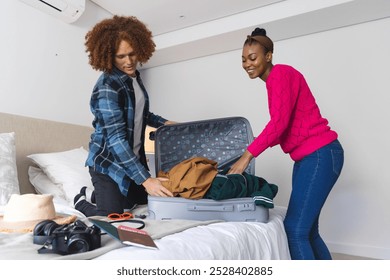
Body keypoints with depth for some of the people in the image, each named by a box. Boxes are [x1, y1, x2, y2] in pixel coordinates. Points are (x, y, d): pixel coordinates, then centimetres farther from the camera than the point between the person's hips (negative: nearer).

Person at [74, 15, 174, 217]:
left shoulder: (134, 77, 2)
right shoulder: (107, 86, -23)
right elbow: (115, 138, -30)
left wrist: (163, 122, 6)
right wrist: (145, 179, -35)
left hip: (133, 157, 8)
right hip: (108, 161, -8)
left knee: (142, 204, 19)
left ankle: (96, 195, 35)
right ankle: (83, 201, 26)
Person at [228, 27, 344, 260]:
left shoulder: (281, 73, -9)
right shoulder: (274, 81, 17)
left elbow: (279, 121, -20)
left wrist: (247, 155, -20)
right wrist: (253, 149, 10)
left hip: (320, 155, -9)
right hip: (308, 157, 9)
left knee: (295, 230, -10)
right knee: (308, 231, 13)